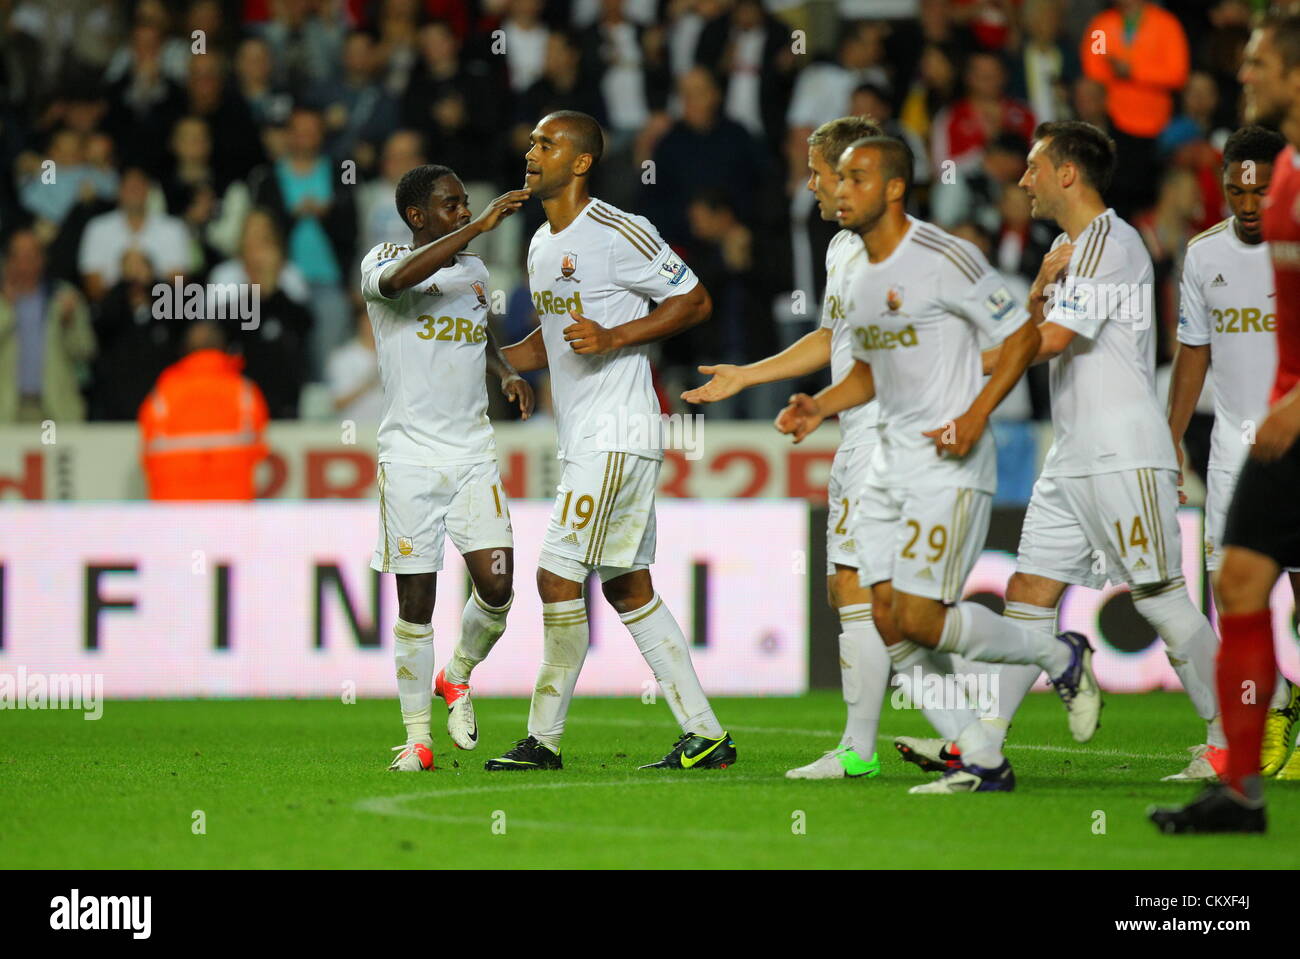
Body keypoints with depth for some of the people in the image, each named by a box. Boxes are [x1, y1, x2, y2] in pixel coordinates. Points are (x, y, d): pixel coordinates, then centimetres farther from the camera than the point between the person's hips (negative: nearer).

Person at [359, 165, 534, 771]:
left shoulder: (475, 270, 14)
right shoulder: (382, 261, -4)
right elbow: (399, 280, -31)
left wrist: (507, 373, 10)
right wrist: (478, 227, -34)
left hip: (473, 453, 4)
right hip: (410, 455, -4)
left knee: (496, 586, -9)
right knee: (416, 601, -1)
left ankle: (457, 677, 20)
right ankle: (417, 737, 10)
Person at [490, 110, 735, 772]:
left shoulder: (620, 234, -12)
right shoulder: (541, 245, 16)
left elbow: (695, 302, -9)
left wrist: (614, 336, -19)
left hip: (616, 437, -9)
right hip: (583, 441, 9)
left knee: (558, 574, -10)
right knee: (629, 588, 9)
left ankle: (543, 737, -2)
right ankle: (705, 735, 13)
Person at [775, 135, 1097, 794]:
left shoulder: (944, 259, -14)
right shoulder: (860, 275, 12)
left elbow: (1022, 336, -10)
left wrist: (975, 416, -20)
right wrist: (818, 407, 7)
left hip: (950, 462, -8)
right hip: (891, 460, 8)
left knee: (918, 618, -14)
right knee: (888, 619, 1)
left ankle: (1062, 658, 10)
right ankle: (981, 762, 9)